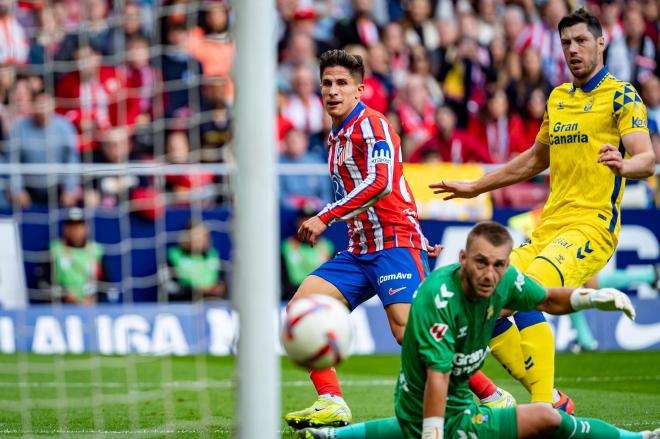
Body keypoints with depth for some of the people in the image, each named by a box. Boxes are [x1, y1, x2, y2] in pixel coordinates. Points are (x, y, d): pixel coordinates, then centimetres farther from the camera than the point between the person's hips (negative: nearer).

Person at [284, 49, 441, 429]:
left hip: (395, 243, -9)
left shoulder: (371, 124, -8)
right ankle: (332, 404, -6)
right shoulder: (337, 138, 19)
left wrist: (326, 216, -23)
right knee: (302, 307, -4)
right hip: (361, 251, 9)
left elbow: (380, 183, -23)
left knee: (408, 329, -23)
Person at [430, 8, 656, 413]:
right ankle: (552, 401, 5)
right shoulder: (558, 98, 19)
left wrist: (623, 166, -39)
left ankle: (546, 408, -28)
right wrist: (474, 187, 37)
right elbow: (534, 160, 33)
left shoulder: (621, 96, -3)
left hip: (591, 227, -8)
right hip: (548, 228, 8)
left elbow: (647, 159, -16)